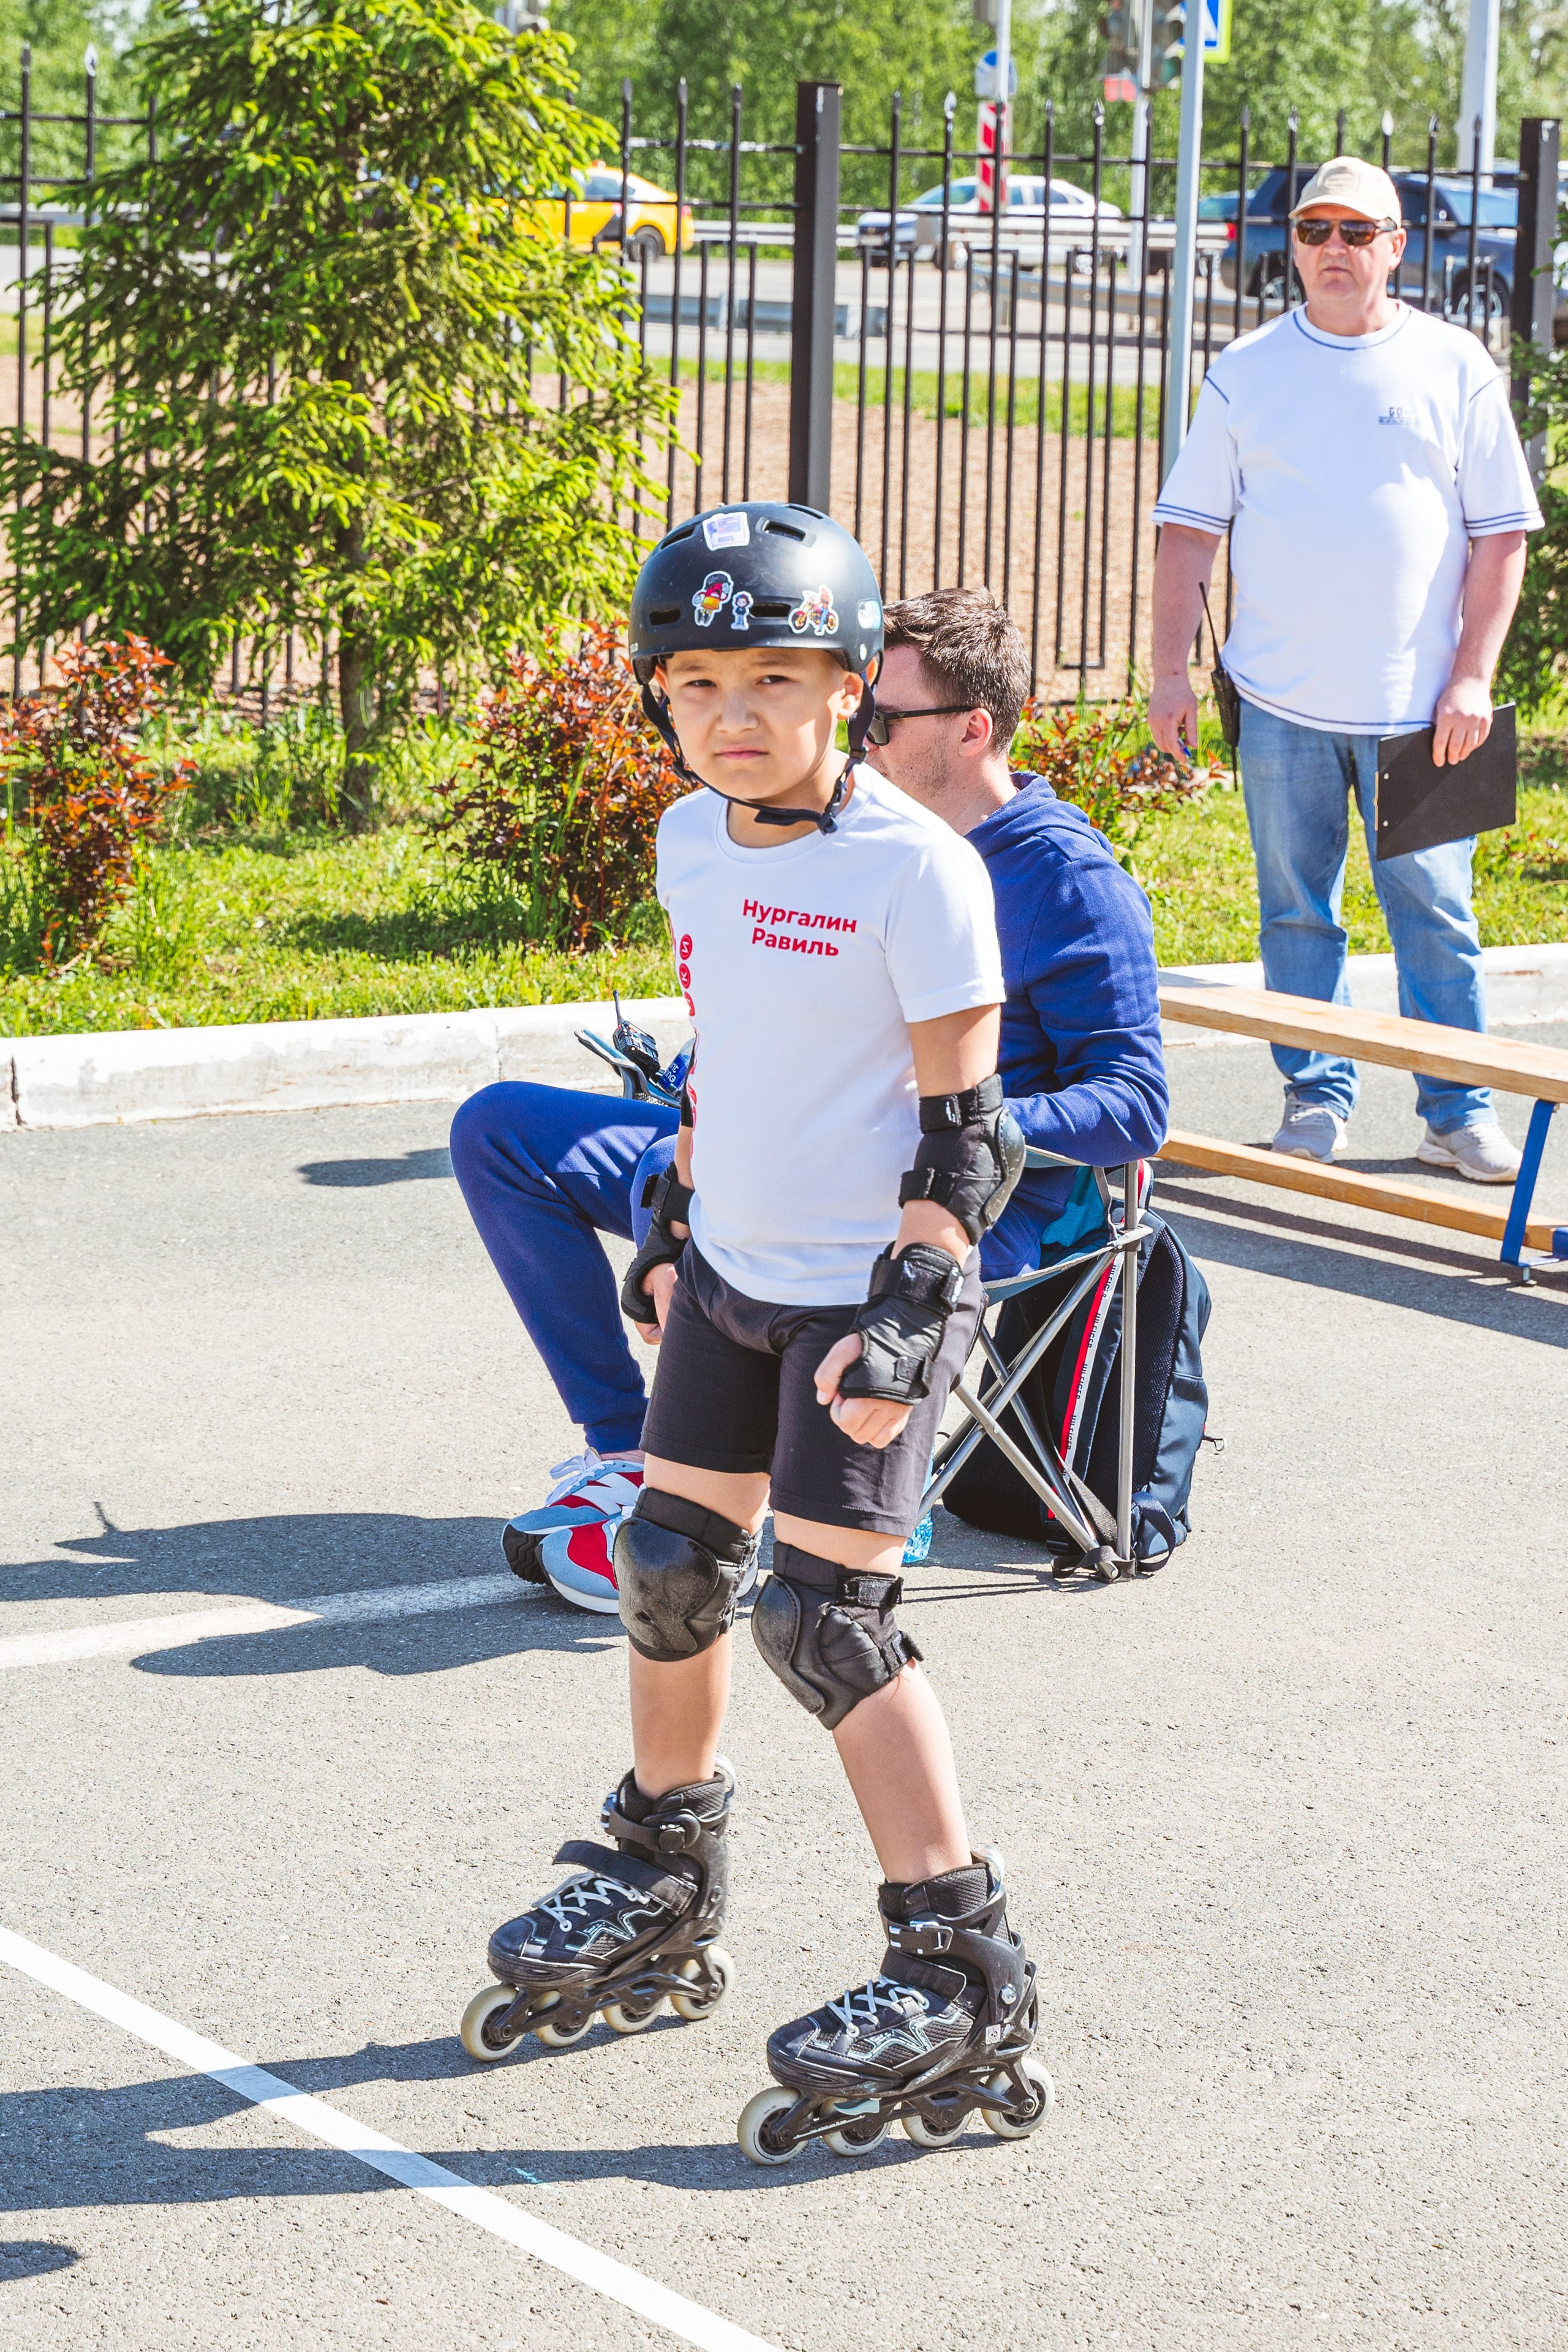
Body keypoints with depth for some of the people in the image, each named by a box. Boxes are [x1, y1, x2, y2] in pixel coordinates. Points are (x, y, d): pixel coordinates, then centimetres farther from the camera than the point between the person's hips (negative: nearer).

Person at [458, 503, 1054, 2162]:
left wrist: (911, 1312, -23)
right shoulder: (693, 844, 4)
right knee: (667, 1560, 14)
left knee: (822, 1615, -10)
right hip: (735, 1275, 8)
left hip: (866, 1290, -8)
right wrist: (672, 1223, 23)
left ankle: (961, 1979, -4)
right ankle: (659, 1899, 34)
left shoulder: (915, 870, -18)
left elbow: (965, 1126, -17)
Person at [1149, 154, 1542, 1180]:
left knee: (1435, 910, 0)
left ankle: (1459, 1109, 8)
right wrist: (1170, 670, 1)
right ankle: (1316, 1096, 16)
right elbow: (1189, 529, 9)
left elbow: (1501, 534, 4)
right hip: (1283, 705, 1)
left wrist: (1473, 675, -5)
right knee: (1298, 909, 6)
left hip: (1418, 706, -1)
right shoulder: (1247, 372, 7)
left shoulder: (1455, 368, 4)